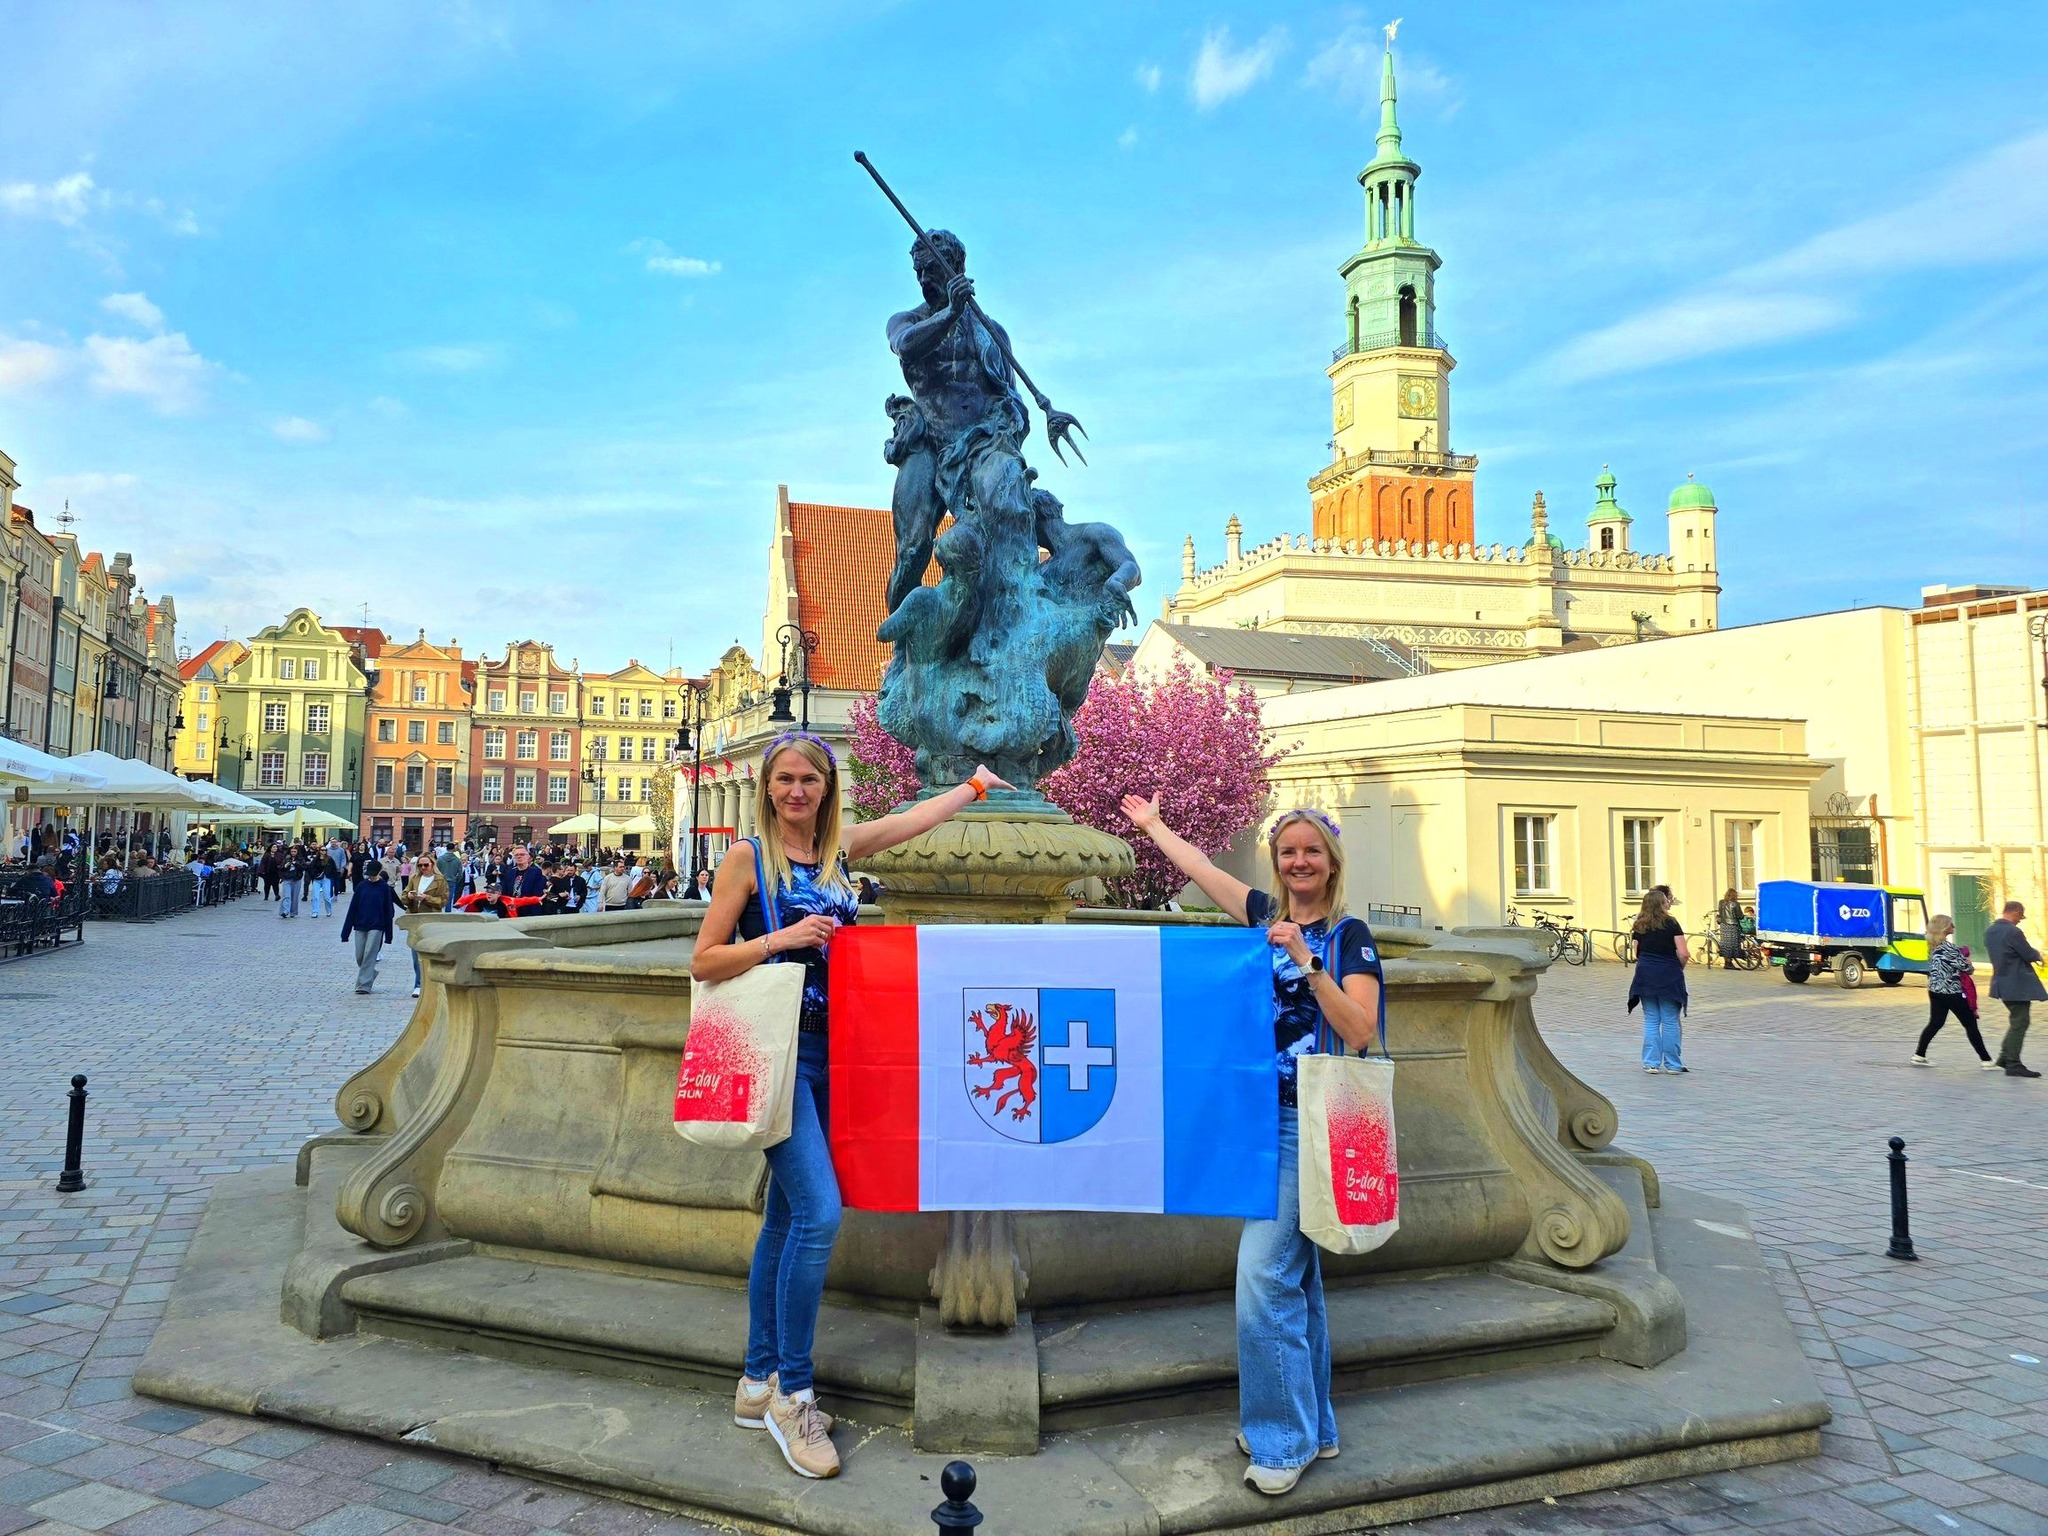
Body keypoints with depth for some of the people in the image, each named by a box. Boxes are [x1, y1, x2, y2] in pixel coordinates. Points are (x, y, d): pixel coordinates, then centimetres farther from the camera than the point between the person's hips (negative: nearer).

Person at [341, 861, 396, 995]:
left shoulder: (384, 887, -2)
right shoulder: (361, 886, 4)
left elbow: (388, 911, 0)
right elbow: (353, 908, 5)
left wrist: (388, 934, -2)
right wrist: (346, 931, 3)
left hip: (376, 927, -3)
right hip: (360, 926, 3)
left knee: (369, 955, -8)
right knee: (359, 956, 5)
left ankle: (364, 985, -5)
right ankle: (371, 974, 31)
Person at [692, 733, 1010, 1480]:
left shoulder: (840, 846, 8)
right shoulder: (749, 857, -6)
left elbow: (915, 818, 24)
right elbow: (703, 961, -5)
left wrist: (975, 785, 35)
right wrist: (782, 938, -17)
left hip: (826, 1054, 6)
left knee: (786, 1217, 12)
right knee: (819, 1212, -15)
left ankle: (759, 1386, 25)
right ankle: (791, 1394, 0)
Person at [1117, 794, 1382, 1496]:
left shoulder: (1349, 936, -6)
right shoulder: (1266, 914, 9)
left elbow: (1359, 1033, -15)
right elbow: (1199, 866, 22)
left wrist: (1306, 960, -22)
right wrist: (1152, 824, 32)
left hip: (1309, 1122, -6)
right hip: (1262, 1114, 6)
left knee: (1264, 1270, -11)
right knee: (1294, 1272, 14)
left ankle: (1284, 1439, 3)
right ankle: (1310, 1426, 27)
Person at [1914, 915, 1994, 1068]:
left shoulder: (1932, 946, 5)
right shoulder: (1949, 947, -19)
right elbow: (1967, 968, -12)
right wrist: (1970, 964, 10)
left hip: (1935, 991, 8)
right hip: (1952, 993, -8)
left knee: (1935, 1023, 14)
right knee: (1970, 1025, 2)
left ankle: (1919, 1055, 13)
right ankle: (1986, 1060, 8)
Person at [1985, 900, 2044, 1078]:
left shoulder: (1989, 931, 8)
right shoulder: (2013, 932, -20)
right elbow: (2030, 955, -15)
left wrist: (2032, 955, 18)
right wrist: (2038, 954, 8)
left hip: (2002, 982, 9)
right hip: (2018, 984, -9)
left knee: (2016, 1020, 21)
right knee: (2020, 1022, -2)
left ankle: (2005, 1056, 24)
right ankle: (2013, 1064, -1)